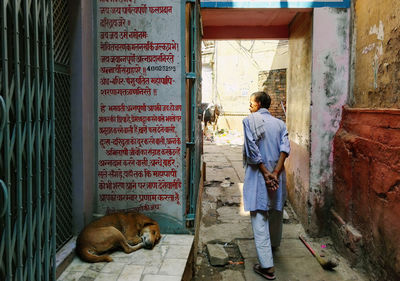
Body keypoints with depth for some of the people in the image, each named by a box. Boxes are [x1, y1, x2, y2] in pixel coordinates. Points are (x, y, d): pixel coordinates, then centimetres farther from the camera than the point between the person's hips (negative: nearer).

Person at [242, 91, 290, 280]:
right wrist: (275, 172, -12)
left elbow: (252, 149, -13)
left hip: (257, 174, -5)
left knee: (259, 217, -4)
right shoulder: (280, 123, 8)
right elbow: (285, 148, -6)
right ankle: (274, 244, 46)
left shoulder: (249, 121, -4)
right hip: (276, 174, 5)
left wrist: (265, 173, -11)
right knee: (276, 211, 23)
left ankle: (267, 266, -6)